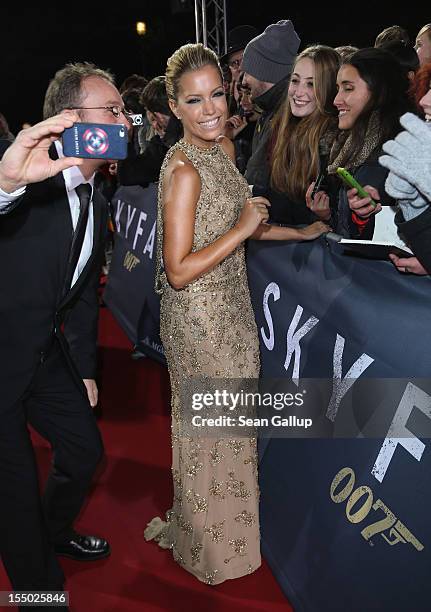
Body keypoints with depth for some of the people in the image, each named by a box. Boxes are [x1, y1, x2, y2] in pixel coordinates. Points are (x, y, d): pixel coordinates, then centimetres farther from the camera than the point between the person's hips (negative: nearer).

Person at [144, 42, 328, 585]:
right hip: (198, 314, -8)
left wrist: (299, 233, 11)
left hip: (229, 305, 8)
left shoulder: (223, 146, 4)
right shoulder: (182, 169, -23)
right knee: (211, 426, 10)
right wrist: (243, 229, -24)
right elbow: (179, 271, -26)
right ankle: (211, 547, 34)